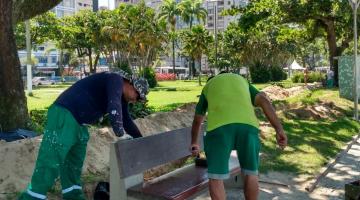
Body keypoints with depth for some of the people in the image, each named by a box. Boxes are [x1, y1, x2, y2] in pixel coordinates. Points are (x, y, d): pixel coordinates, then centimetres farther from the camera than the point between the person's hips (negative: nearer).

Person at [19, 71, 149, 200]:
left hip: (79, 123, 11)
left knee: (74, 164, 14)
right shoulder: (116, 80, -11)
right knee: (50, 163, -10)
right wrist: (121, 135, -30)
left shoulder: (120, 95, 18)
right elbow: (114, 107, -28)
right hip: (64, 116, -10)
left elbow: (126, 120, 27)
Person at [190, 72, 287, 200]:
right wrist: (279, 130, 7)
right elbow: (264, 101, 16)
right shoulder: (243, 81, 35)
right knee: (250, 173, 20)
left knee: (215, 177, 9)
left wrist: (194, 143, 60)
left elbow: (197, 121, 45)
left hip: (219, 126, -2)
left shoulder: (208, 87, 35)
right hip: (247, 124, 2)